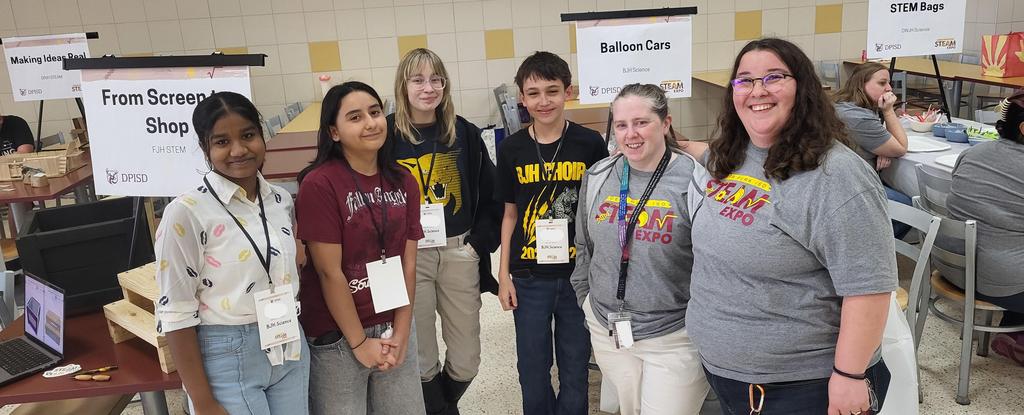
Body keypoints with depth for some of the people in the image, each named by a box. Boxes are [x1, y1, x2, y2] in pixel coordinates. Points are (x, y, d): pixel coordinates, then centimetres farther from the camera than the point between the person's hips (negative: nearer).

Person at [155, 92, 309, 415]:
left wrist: (290, 337, 12)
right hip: (226, 360, -5)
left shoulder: (281, 200, 3)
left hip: (290, 350, 6)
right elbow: (175, 314, -13)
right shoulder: (186, 212, -14)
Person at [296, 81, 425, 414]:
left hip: (394, 330, 5)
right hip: (337, 338, -5)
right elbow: (329, 272, -15)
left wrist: (401, 333, -3)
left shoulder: (403, 182, 3)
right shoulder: (319, 184, -14)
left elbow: (408, 263, 2)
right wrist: (360, 343, -11)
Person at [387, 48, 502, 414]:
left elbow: (489, 196, 8)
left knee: (466, 362, 9)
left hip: (458, 251, 3)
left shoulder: (464, 133, 3)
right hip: (408, 256, -2)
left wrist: (480, 243, -1)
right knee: (423, 360, 5)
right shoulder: (386, 136, -5)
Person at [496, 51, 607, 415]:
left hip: (578, 274, -1)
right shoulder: (512, 149, 0)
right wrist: (503, 274, 5)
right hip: (529, 277, 2)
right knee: (532, 371, 12)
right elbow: (510, 213, 7)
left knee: (575, 369, 12)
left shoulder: (590, 144, -6)